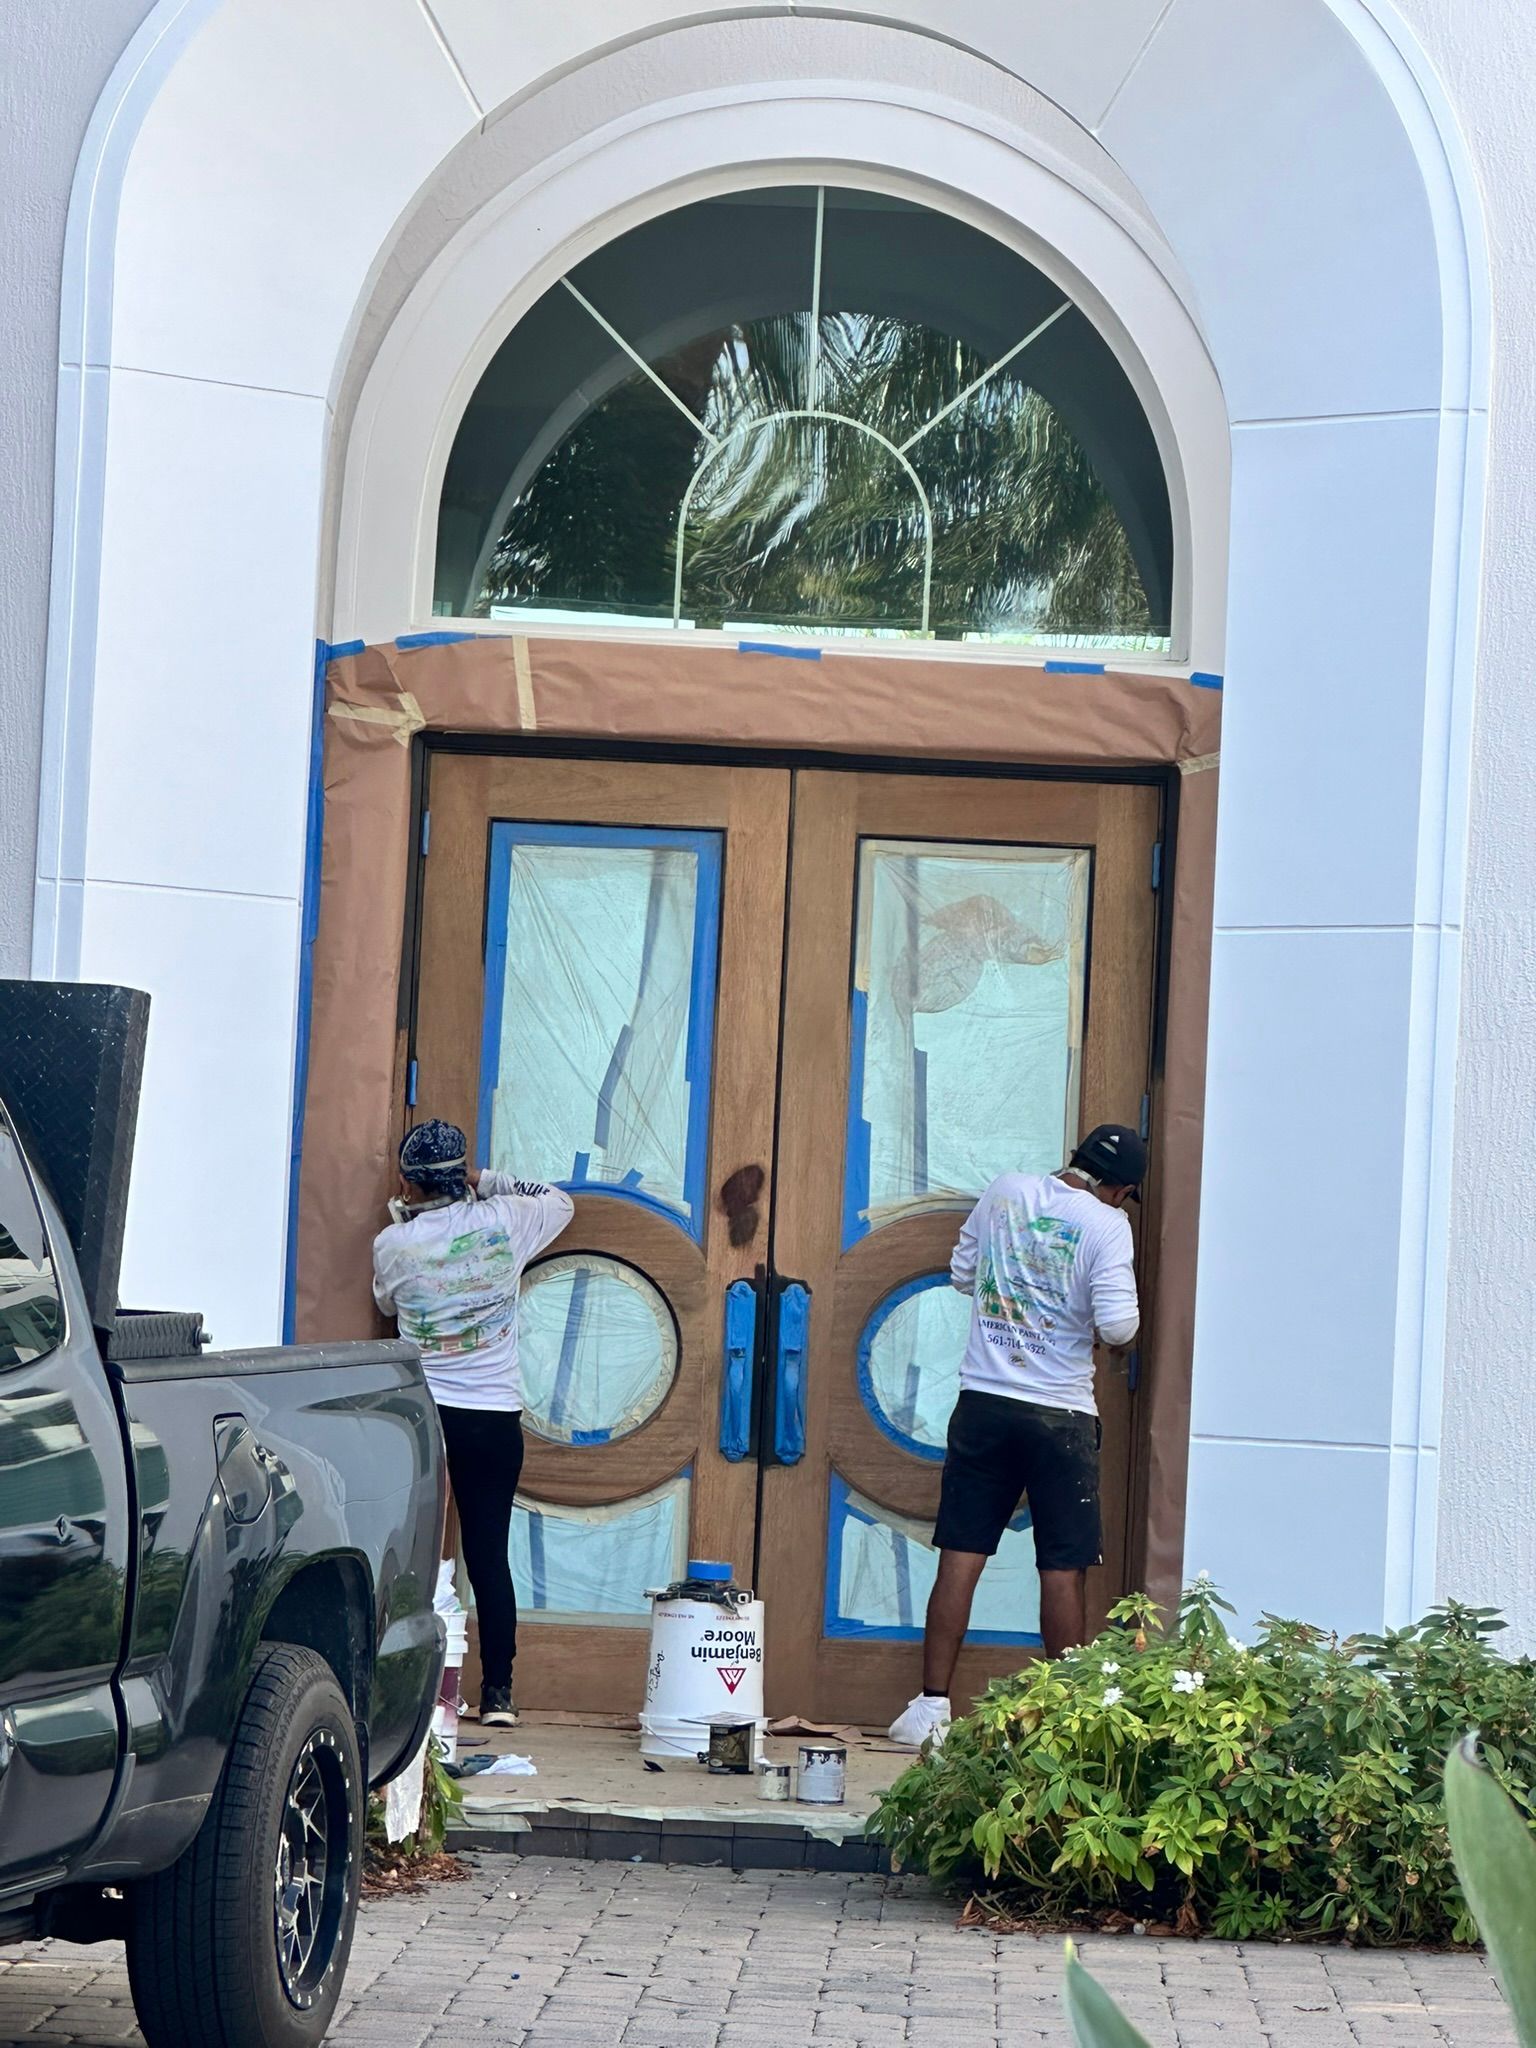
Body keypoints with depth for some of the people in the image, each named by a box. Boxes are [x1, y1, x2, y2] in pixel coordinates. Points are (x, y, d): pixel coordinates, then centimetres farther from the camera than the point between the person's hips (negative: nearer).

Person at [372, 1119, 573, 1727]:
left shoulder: (394, 1244, -4)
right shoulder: (503, 1222, -5)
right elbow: (560, 1201, 17)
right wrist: (487, 1183, 19)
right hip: (493, 1416, 1)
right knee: (489, 1555, 5)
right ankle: (498, 1693, 5)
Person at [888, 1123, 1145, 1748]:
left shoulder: (1007, 1191, 6)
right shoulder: (1107, 1225, -8)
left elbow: (962, 1273, 17)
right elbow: (1117, 1325, -15)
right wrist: (1128, 1315, 7)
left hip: (983, 1402, 4)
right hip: (1060, 1414, -4)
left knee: (961, 1556, 4)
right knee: (1063, 1567, 4)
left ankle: (931, 1704, 3)